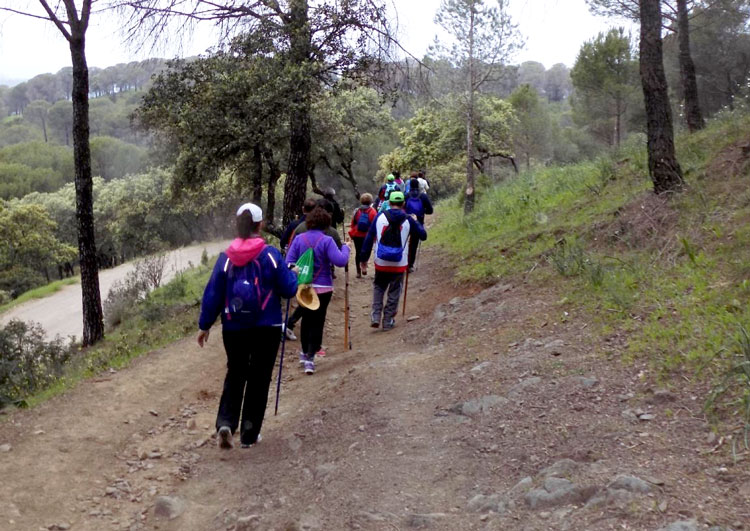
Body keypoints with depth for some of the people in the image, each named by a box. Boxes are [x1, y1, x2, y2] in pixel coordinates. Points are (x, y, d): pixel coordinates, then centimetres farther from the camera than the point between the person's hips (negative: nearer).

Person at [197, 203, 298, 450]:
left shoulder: (226, 257, -5)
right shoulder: (270, 254, -10)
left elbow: (213, 293, -1)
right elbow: (289, 289, -6)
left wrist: (204, 325, 9)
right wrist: (293, 274, 15)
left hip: (234, 328, 2)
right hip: (267, 328, -2)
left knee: (235, 375, 18)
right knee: (259, 378, 11)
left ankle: (226, 422, -1)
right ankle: (249, 434, 16)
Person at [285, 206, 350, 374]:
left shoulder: (299, 239, -4)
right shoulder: (327, 240, -15)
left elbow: (289, 262, -5)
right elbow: (340, 261, -20)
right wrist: (345, 248, -4)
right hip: (323, 288, -3)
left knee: (306, 319, 20)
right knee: (317, 322, 4)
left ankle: (305, 353, 32)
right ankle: (310, 357, -3)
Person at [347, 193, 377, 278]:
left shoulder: (357, 211, -4)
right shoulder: (372, 212, -9)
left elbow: (352, 224, 0)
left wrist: (351, 234, 12)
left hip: (357, 236, 1)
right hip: (368, 236, -1)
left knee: (358, 252, 12)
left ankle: (358, 271, 13)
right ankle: (364, 266, -8)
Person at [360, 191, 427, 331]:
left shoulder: (380, 216, -2)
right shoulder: (408, 220, -2)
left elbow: (369, 238, -2)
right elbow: (423, 235, 8)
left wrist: (364, 257, 4)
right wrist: (417, 223, 26)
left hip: (381, 262, 1)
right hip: (399, 264, -1)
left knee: (378, 288, 21)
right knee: (394, 292, 13)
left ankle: (375, 316, 8)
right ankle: (388, 321, 18)